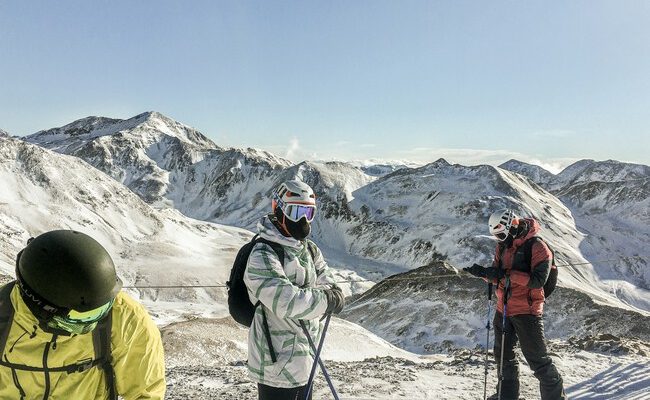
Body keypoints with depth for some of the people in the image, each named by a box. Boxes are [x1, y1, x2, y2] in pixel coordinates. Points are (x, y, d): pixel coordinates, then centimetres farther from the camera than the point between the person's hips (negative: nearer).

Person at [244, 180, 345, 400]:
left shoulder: (309, 249, 7)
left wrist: (327, 292, -20)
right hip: (277, 360, -8)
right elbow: (286, 301, -30)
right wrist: (327, 299, -20)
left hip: (304, 355, 9)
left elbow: (327, 284, 2)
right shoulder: (263, 256, -21)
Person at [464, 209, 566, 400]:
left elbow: (537, 280, -24)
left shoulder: (537, 247, -16)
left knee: (537, 359, -1)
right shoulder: (503, 246, 6)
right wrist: (484, 272, -9)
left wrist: (508, 274, -28)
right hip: (503, 310, 8)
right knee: (503, 355, 19)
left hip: (526, 312, -8)